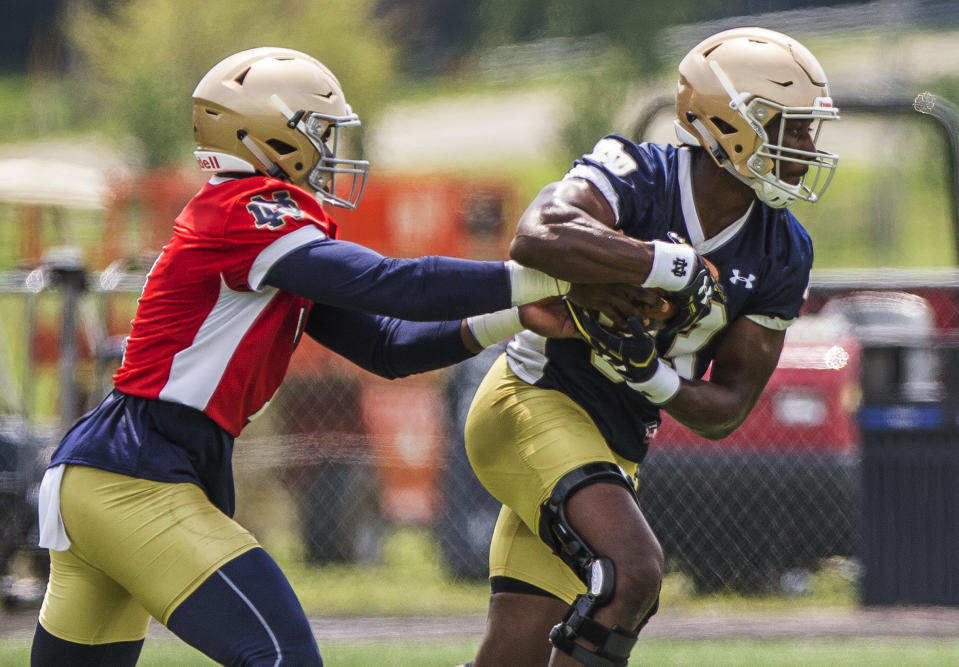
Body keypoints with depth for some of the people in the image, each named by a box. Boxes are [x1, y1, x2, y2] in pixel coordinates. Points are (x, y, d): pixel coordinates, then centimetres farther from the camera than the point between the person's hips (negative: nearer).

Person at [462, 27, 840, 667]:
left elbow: (728, 409, 3)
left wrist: (650, 375, -18)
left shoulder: (780, 254, 1)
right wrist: (678, 269, -33)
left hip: (614, 453, 8)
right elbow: (538, 239, -39)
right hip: (534, 404, -8)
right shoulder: (636, 176, -16)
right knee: (632, 569, -28)